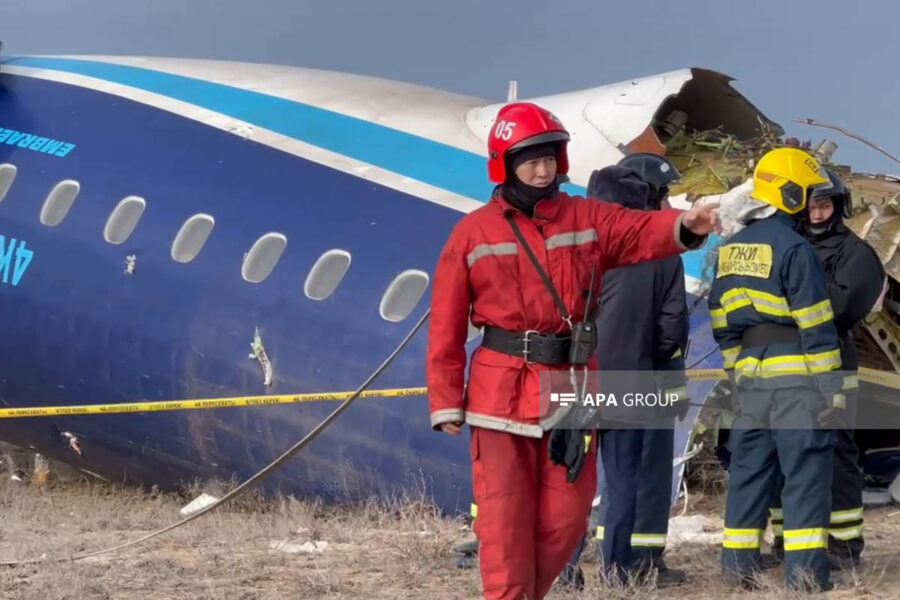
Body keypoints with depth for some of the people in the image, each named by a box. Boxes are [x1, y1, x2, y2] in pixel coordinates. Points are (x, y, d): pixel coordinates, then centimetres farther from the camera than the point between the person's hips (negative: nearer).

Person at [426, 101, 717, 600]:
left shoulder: (587, 219, 6)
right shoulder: (473, 233, -1)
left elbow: (643, 231, -11)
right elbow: (446, 327, -1)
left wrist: (684, 225, -34)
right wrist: (446, 402, -6)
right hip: (502, 392, -3)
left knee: (566, 517, 9)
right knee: (504, 520, -2)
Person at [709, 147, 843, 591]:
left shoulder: (731, 249, 11)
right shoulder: (793, 249, -12)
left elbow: (722, 324, 14)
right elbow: (816, 326, -14)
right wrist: (831, 388, -12)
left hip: (751, 380, 7)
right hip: (796, 381, -7)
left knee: (749, 472, 12)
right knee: (805, 476, -3)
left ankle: (738, 568, 14)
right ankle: (805, 572, -7)